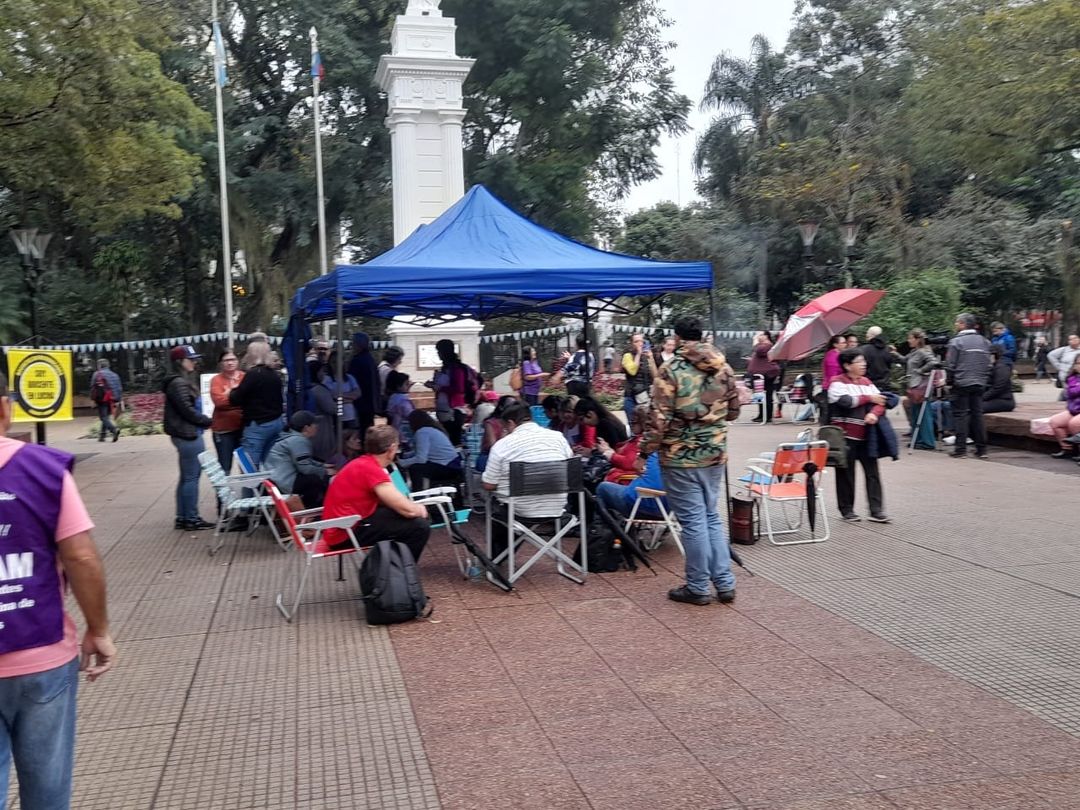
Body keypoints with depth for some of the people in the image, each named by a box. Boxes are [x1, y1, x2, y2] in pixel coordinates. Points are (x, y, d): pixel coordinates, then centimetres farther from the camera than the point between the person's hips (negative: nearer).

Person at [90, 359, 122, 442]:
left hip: (102, 399, -5)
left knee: (104, 418, -7)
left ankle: (114, 429, -30)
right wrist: (120, 400, 11)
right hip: (112, 400, 5)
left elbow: (92, 388, -1)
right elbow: (120, 389, 9)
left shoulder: (97, 374, -1)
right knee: (106, 417, 16)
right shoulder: (114, 375, 12)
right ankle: (102, 436, 19)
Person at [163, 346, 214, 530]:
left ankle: (182, 518, 20)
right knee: (191, 477, -4)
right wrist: (208, 421, -8)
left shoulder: (183, 381, 17)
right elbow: (187, 410, -19)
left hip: (187, 434, 10)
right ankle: (191, 519, 2)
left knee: (186, 477, 14)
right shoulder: (178, 383, -14)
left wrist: (204, 421, 4)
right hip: (188, 434, -10)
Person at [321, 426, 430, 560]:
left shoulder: (362, 463, 10)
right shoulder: (372, 470, -20)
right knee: (420, 526, -13)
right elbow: (408, 510, -22)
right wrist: (420, 509, -1)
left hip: (345, 526, 10)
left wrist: (415, 506, 5)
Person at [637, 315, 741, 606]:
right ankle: (724, 583, 17)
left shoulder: (671, 370, -12)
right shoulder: (724, 368, 4)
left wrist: (644, 453, -6)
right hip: (715, 453, 5)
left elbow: (659, 418, -15)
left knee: (693, 520, 2)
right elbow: (733, 411, 13)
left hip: (680, 456, -5)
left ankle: (698, 588, 12)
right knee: (711, 517, 16)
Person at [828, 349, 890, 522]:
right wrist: (869, 398, -8)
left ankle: (876, 510, 6)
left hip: (865, 436, 5)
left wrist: (874, 413, -17)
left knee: (872, 472, 2)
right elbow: (846, 401, -20)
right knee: (846, 474, 4)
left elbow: (880, 401, 5)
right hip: (846, 436, -5)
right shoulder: (837, 383, -3)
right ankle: (847, 510, 16)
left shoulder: (866, 382, 13)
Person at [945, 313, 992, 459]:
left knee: (960, 414, 0)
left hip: (961, 384, -5)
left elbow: (950, 365, -10)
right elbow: (988, 365, 11)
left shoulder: (956, 342, -10)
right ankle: (981, 449, 10)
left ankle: (960, 448, -1)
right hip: (979, 384, 5)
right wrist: (984, 380, 18)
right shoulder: (984, 342, 9)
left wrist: (950, 381, 3)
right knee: (977, 414, 9)